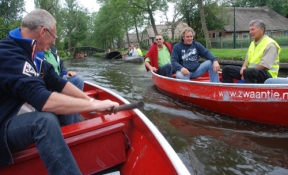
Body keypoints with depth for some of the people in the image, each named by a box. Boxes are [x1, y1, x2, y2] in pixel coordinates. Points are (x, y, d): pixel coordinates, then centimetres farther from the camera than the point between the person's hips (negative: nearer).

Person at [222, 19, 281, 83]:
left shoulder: (270, 44, -10)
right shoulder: (253, 43, 17)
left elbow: (264, 65, -20)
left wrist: (246, 71, -20)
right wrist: (244, 67, -7)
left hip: (266, 74, -8)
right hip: (251, 71, 8)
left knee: (248, 72, -40)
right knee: (227, 69, -1)